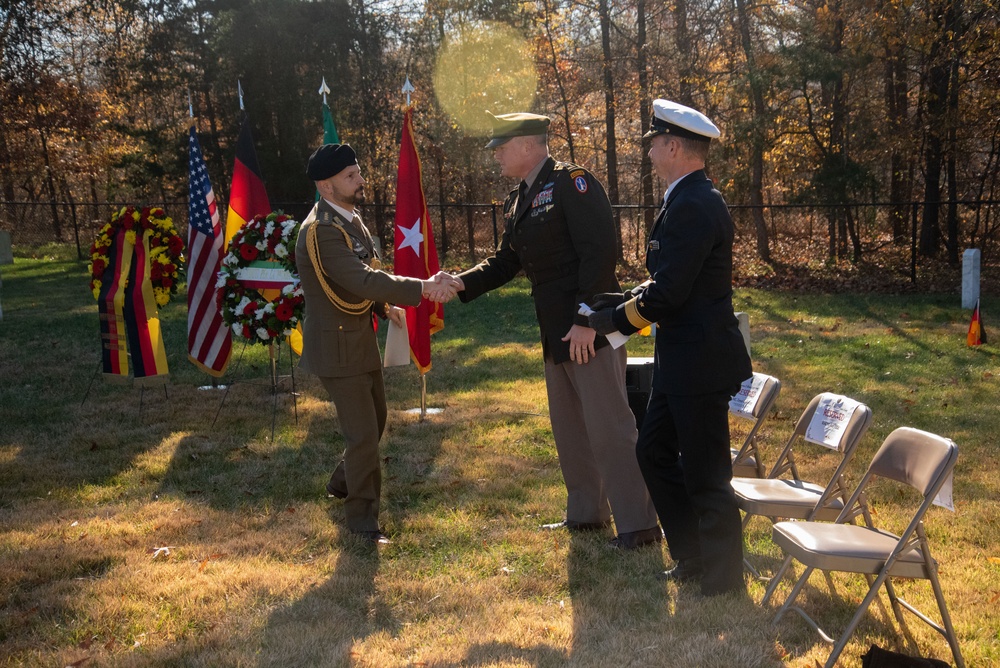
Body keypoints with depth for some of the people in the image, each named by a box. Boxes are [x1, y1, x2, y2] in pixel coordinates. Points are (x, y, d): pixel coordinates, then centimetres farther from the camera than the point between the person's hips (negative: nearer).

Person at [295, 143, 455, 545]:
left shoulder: (349, 218, 7)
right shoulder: (321, 231, -25)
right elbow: (364, 281, -36)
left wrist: (385, 305, 6)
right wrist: (423, 288, -41)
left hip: (360, 338, 10)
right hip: (336, 346, -10)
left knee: (375, 421, 22)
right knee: (362, 433, -3)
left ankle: (342, 482, 46)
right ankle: (362, 517, 14)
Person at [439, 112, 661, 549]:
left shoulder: (572, 182, -13)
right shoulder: (518, 201, 15)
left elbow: (601, 250, -20)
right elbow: (506, 262, 19)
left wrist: (585, 320, -24)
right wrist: (461, 283, 3)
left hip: (589, 331, -10)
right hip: (555, 332, 10)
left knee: (609, 426, -5)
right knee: (568, 426, 17)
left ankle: (638, 525, 5)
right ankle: (587, 513, 31)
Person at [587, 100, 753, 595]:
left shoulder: (695, 207, -21)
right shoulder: (686, 201, 12)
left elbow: (667, 294, -24)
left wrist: (612, 320, -10)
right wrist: (618, 303, 5)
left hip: (701, 363, -11)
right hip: (679, 362, 11)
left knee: (705, 476, 2)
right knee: (654, 452, 20)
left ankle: (724, 582, 18)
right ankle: (694, 558, 33)